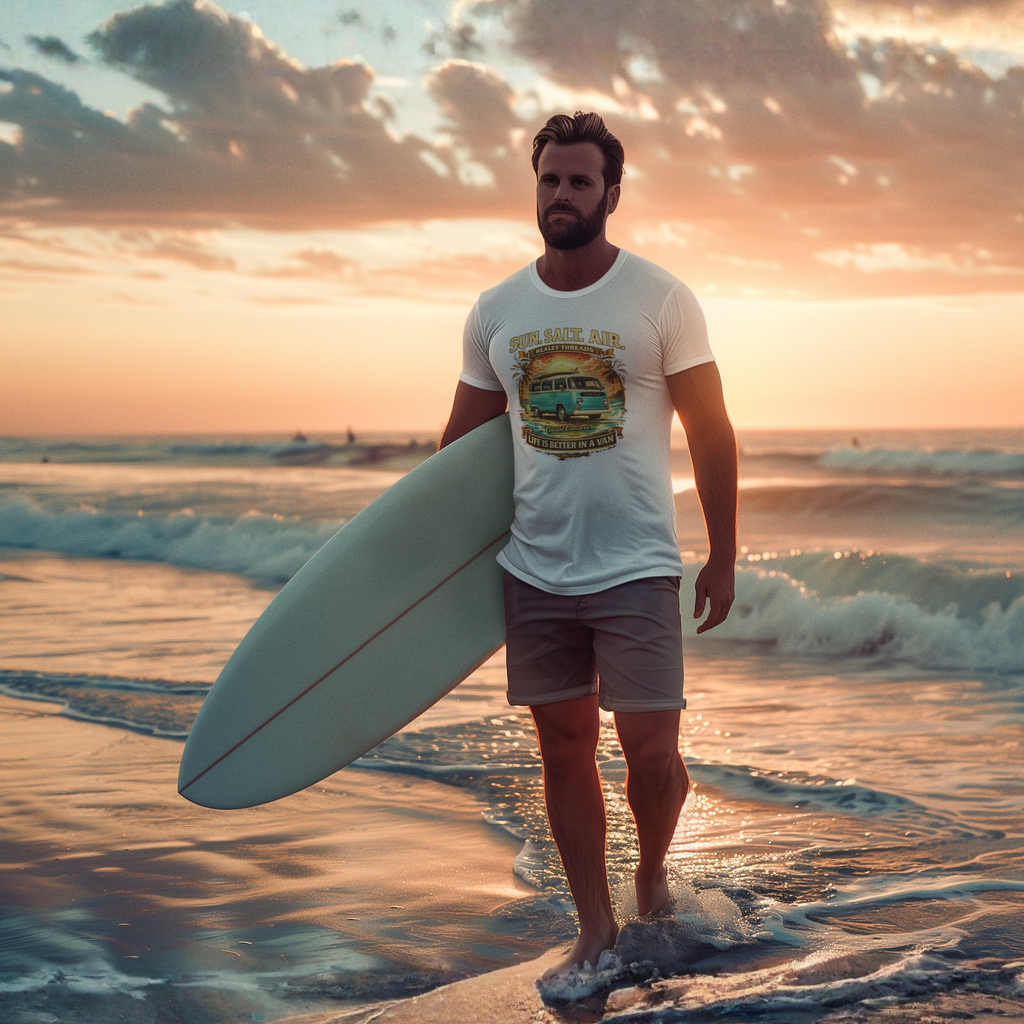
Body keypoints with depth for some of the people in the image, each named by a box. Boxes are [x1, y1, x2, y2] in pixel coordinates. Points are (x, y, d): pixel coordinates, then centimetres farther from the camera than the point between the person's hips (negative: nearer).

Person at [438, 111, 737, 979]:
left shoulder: (662, 300, -5)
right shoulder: (496, 312, 4)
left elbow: (711, 433, -2)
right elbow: (463, 442, 13)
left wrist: (723, 558, -3)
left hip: (635, 569, -3)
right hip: (533, 573, 3)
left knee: (651, 754, -5)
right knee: (565, 751, 8)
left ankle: (652, 876, 26)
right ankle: (597, 929, 20)